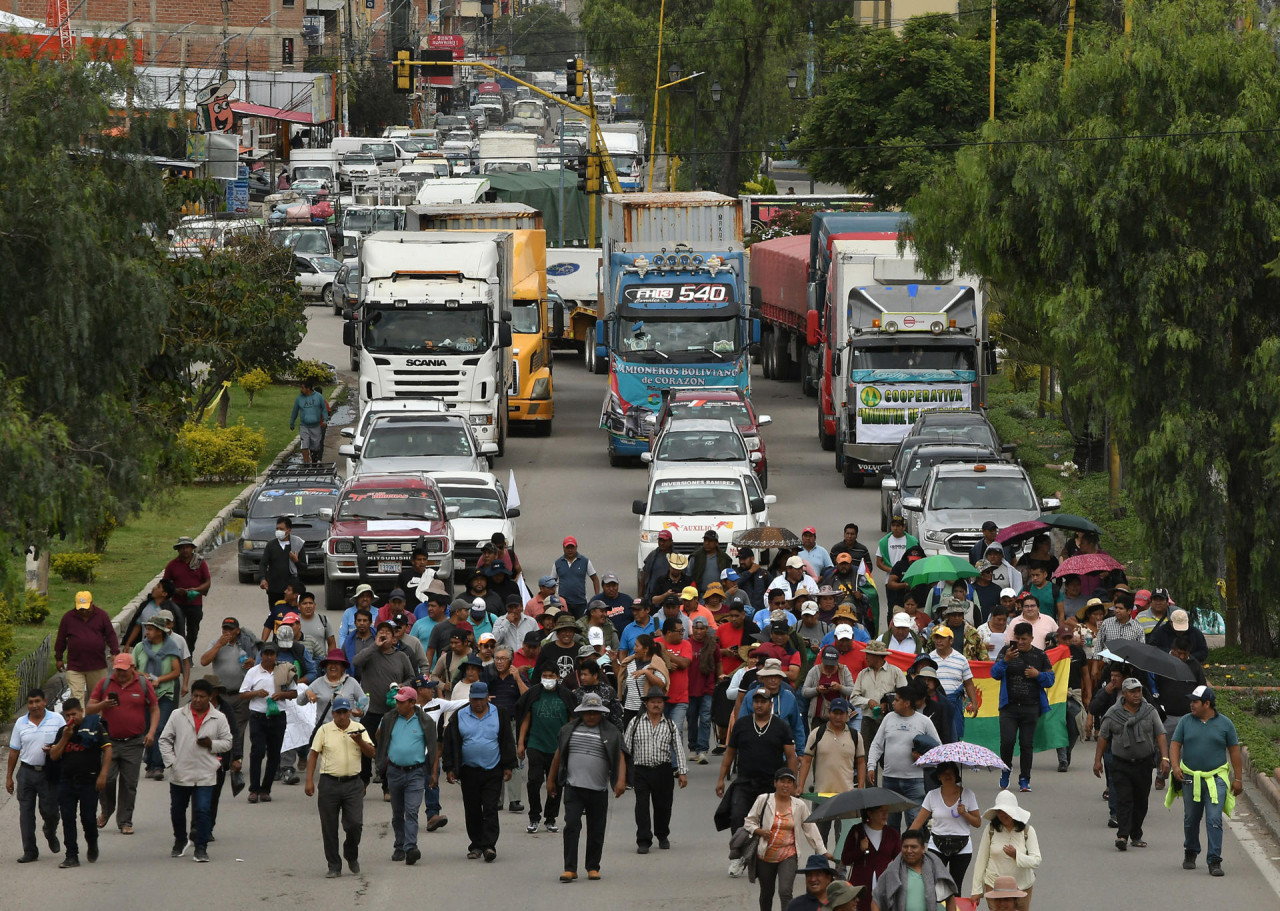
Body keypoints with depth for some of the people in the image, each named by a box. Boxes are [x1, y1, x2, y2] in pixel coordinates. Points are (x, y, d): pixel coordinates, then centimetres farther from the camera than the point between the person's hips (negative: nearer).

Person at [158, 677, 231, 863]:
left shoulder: (218, 719, 2)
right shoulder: (178, 715, 2)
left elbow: (227, 743, 7)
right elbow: (164, 740, 5)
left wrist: (212, 744, -13)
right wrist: (171, 762, -6)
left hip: (205, 776, -2)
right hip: (180, 774, 2)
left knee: (202, 811, -10)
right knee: (177, 810, 15)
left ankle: (201, 848, -2)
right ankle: (180, 842, 37)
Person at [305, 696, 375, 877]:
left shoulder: (359, 729, 6)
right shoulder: (324, 730, 3)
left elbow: (372, 753, 1)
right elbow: (313, 754, 4)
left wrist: (359, 741, -18)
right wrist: (309, 780, -4)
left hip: (353, 783, 0)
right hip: (329, 783, 0)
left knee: (355, 824, -7)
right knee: (329, 828, 1)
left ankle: (351, 855, 22)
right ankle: (334, 866, 11)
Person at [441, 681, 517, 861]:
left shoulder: (499, 715, 4)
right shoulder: (459, 717, 4)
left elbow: (507, 743, 7)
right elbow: (450, 744, 4)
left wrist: (508, 767, 2)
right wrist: (449, 769, -1)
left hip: (493, 771, -2)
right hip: (469, 771, 2)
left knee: (490, 809, -8)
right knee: (472, 811, 6)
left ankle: (489, 845, -11)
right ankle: (476, 845, 17)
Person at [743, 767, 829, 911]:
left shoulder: (800, 805, 2)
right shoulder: (764, 800, -2)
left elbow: (811, 829, 9)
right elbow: (749, 821, 6)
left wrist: (823, 852, 8)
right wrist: (760, 831, -14)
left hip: (788, 856, -1)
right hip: (766, 855, 1)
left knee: (785, 892, -18)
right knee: (766, 893, 15)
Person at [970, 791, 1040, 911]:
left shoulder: (1027, 831, -4)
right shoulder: (990, 830, -3)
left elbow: (1036, 861, -7)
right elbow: (981, 859, 1)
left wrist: (1016, 855, -25)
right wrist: (976, 890, 1)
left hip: (1022, 886, 0)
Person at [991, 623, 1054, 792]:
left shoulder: (1040, 656, 8)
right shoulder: (1007, 651, 5)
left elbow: (1050, 680, 10)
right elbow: (995, 674, -4)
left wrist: (1038, 675, -10)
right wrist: (1005, 661, -21)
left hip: (1030, 708, 1)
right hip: (1009, 706, -1)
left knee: (1027, 743, 1)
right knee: (1007, 740, -11)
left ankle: (1024, 779, 10)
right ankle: (1006, 769, 15)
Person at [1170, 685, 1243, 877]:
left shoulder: (1225, 724, 1)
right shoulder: (1186, 721, 5)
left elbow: (1234, 751, 6)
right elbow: (1175, 745, 6)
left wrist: (1238, 778, 4)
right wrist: (1175, 766, -11)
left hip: (1216, 779, -3)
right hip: (1190, 779, 3)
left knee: (1214, 821, -11)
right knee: (1191, 819, 13)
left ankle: (1214, 861, -10)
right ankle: (1190, 854, 33)